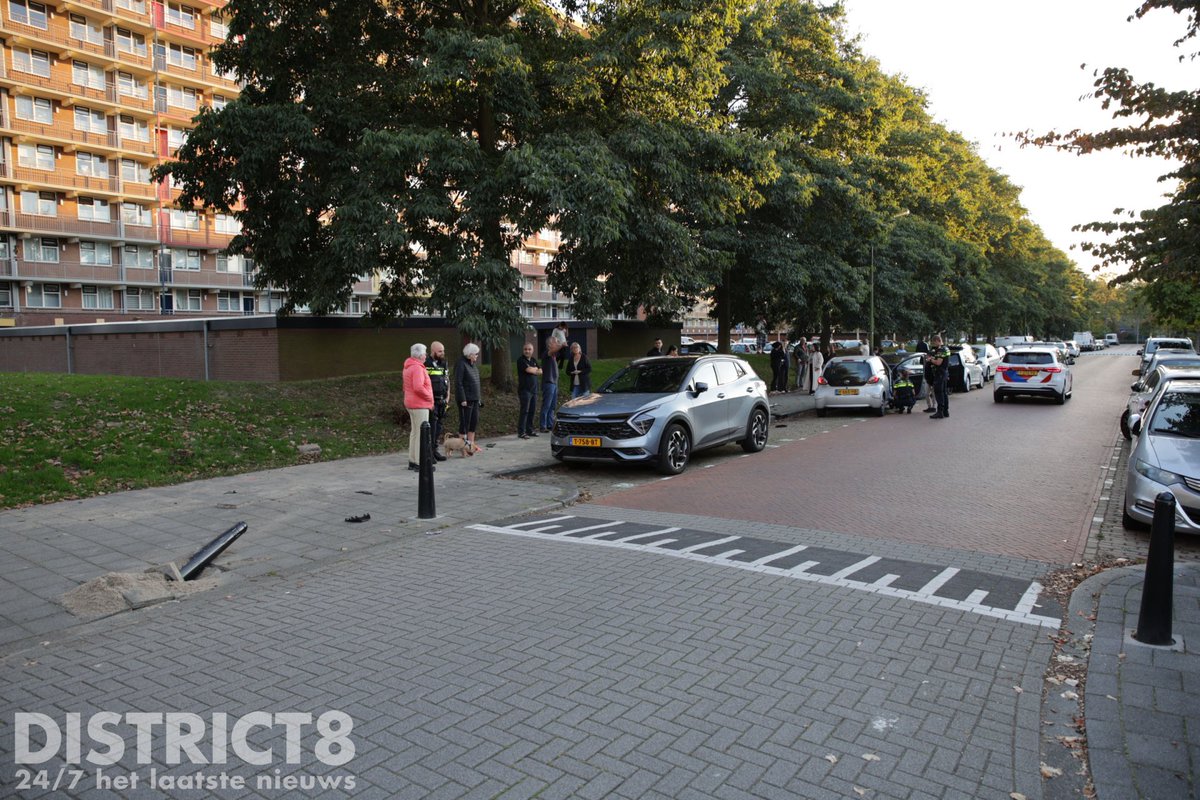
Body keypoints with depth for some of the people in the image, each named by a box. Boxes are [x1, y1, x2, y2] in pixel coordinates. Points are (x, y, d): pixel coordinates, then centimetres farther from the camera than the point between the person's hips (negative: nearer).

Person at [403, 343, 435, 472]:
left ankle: (412, 461, 23)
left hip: (411, 403, 11)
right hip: (419, 404, -11)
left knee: (415, 432, 17)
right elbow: (418, 387, -29)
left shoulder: (408, 367, 15)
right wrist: (429, 397, -15)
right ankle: (420, 463, -5)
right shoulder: (417, 368, -18)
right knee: (422, 433, -7)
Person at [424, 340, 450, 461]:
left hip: (442, 400, 7)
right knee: (431, 425, -8)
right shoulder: (426, 364, -10)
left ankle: (435, 450, 20)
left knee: (440, 425, 10)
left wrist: (447, 396, 13)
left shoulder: (444, 364, 13)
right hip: (431, 400, -7)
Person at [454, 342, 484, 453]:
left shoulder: (473, 365, 15)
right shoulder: (461, 364, -12)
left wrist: (479, 398, 18)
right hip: (466, 399, -9)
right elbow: (458, 383, -17)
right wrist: (462, 399, -20)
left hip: (475, 398, 9)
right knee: (464, 422, -3)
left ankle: (471, 444, 20)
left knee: (474, 421, 11)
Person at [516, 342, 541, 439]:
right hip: (525, 390, -7)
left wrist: (533, 370, -7)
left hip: (534, 389, 7)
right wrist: (536, 369, 1)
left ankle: (529, 430, 16)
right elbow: (529, 370, -19)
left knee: (531, 411, 8)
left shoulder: (534, 360, 17)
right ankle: (521, 432, -7)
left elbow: (540, 371, 10)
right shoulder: (521, 360, -6)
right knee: (524, 411, -9)